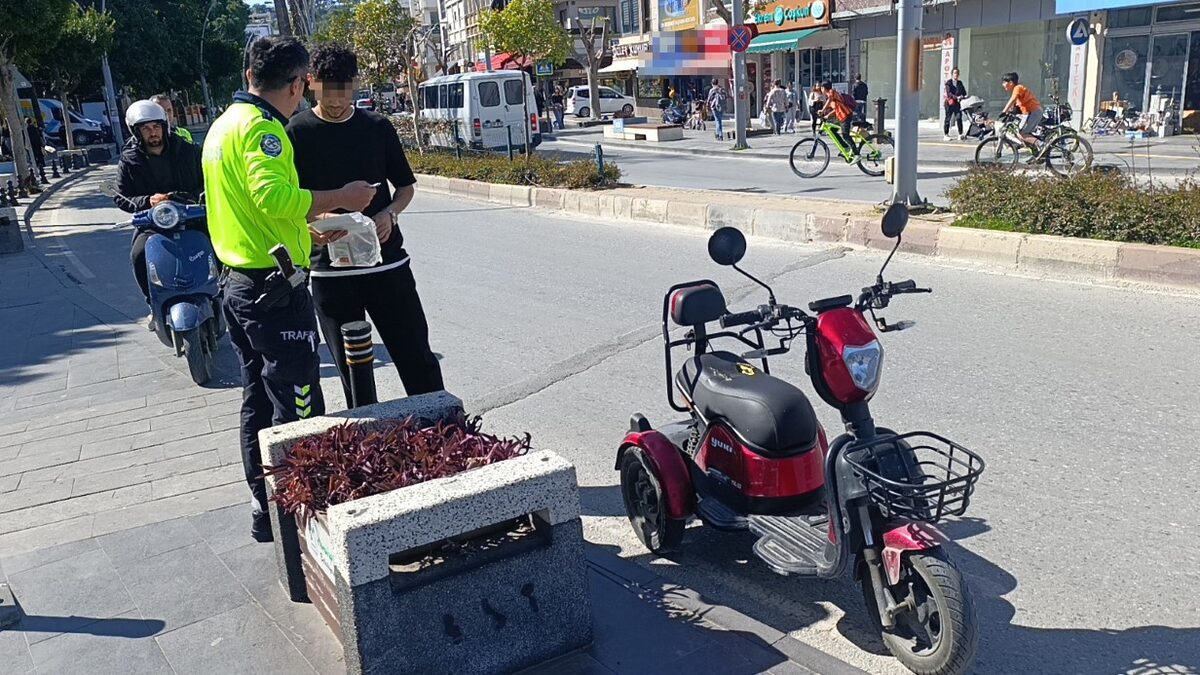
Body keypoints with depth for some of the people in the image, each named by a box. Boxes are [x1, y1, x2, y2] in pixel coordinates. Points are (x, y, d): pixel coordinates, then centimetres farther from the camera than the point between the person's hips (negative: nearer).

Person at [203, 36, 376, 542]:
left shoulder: (224, 124, 17)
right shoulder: (260, 126, -14)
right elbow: (274, 197, -30)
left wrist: (307, 236, 23)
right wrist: (340, 198, -19)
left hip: (239, 283, 10)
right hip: (274, 289, -10)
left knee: (259, 401, 17)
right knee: (297, 409, -3)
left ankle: (264, 506, 27)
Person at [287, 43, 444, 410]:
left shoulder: (378, 127, 6)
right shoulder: (297, 133, -1)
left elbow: (406, 186, 14)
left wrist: (390, 214, -8)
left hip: (387, 260, 2)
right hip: (329, 268, -1)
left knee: (417, 359, 3)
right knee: (352, 370, 8)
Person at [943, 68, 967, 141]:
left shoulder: (960, 82, 15)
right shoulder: (948, 82, -1)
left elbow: (964, 92, 12)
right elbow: (948, 93, -12)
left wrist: (962, 96, -10)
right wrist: (956, 97, -24)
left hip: (957, 103, 4)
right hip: (949, 102, -4)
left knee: (959, 118, -6)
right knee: (947, 119, -1)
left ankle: (960, 135, -3)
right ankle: (945, 135, 6)